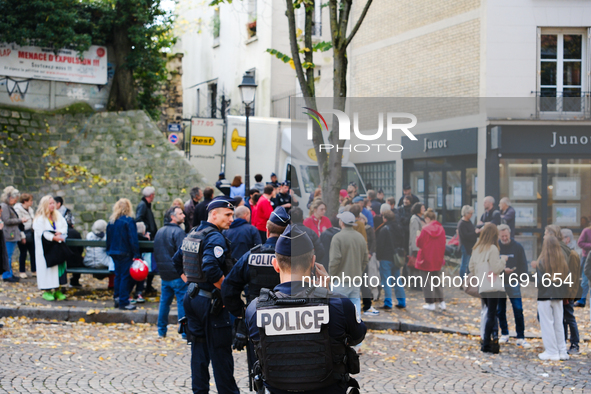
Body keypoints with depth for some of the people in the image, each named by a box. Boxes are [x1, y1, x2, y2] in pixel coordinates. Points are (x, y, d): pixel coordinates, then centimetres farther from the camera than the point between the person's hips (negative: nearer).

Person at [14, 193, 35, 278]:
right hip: (23, 233, -7)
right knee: (23, 253, -1)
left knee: (33, 252, 5)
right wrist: (22, 236, -16)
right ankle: (22, 271, 11)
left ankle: (34, 270, 13)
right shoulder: (18, 209, -12)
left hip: (30, 232, 7)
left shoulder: (30, 209, 13)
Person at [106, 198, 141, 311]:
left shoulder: (111, 221, 7)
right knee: (125, 276, -2)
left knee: (118, 275, 16)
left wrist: (109, 250, 23)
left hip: (114, 252, 7)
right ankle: (124, 302, -1)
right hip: (125, 253, -7)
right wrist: (136, 254, -13)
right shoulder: (129, 221, -13)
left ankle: (117, 298, 20)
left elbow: (108, 238, 15)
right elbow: (133, 239, -15)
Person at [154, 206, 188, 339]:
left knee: (164, 301, 15)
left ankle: (161, 331, 20)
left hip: (164, 274, 7)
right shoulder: (178, 232, -14)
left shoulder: (159, 232, 12)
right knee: (182, 303, -2)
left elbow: (156, 253, 20)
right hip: (177, 275, -7)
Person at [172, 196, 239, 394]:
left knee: (199, 348, 14)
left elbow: (177, 262, 20)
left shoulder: (192, 235, 12)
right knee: (220, 351, -2)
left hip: (192, 296, 9)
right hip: (211, 301, -9)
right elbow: (211, 268, -30)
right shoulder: (216, 238, -17)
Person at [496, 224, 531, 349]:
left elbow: (523, 264, 5)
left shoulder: (517, 246, 0)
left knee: (518, 310, -7)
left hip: (513, 283, -1)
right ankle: (504, 334, 25)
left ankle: (520, 338, -2)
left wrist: (521, 279, -5)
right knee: (500, 310, 10)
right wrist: (502, 269, -17)